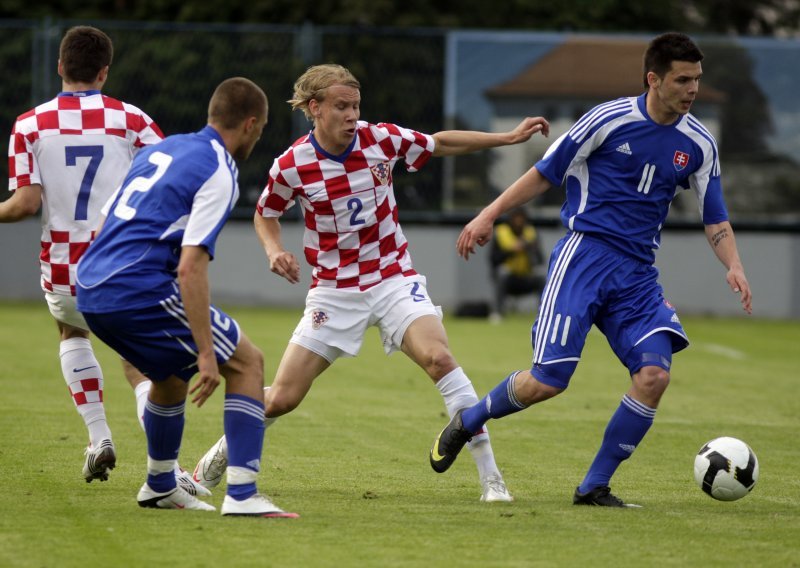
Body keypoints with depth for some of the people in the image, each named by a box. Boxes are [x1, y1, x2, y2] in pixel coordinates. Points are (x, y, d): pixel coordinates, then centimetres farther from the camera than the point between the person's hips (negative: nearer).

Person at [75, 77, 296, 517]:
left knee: (170, 374, 31)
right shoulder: (218, 174, -7)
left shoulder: (161, 149, 19)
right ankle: (241, 494, -9)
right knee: (247, 363, 2)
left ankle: (160, 486, 46)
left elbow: (106, 227, 24)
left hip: (90, 289, 9)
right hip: (141, 291, -8)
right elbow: (191, 267, -17)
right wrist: (206, 353, -17)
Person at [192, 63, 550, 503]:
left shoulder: (381, 139, -8)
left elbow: (441, 143, 8)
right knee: (281, 398, -2)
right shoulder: (291, 166, -11)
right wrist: (274, 249, -12)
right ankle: (220, 456, 28)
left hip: (393, 279, 0)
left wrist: (510, 138, 4)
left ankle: (490, 477, -20)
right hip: (335, 292, 0)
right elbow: (266, 214, 8)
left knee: (438, 357, -25)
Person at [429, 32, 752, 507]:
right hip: (584, 254, -4)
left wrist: (734, 266, -7)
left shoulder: (698, 144, 5)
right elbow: (546, 173, 2)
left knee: (654, 373, -17)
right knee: (549, 381, -13)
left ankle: (594, 486, -2)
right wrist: (489, 215, -1)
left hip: (637, 272, 4)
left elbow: (715, 219, 11)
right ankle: (466, 423, 17)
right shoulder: (610, 120, -7)